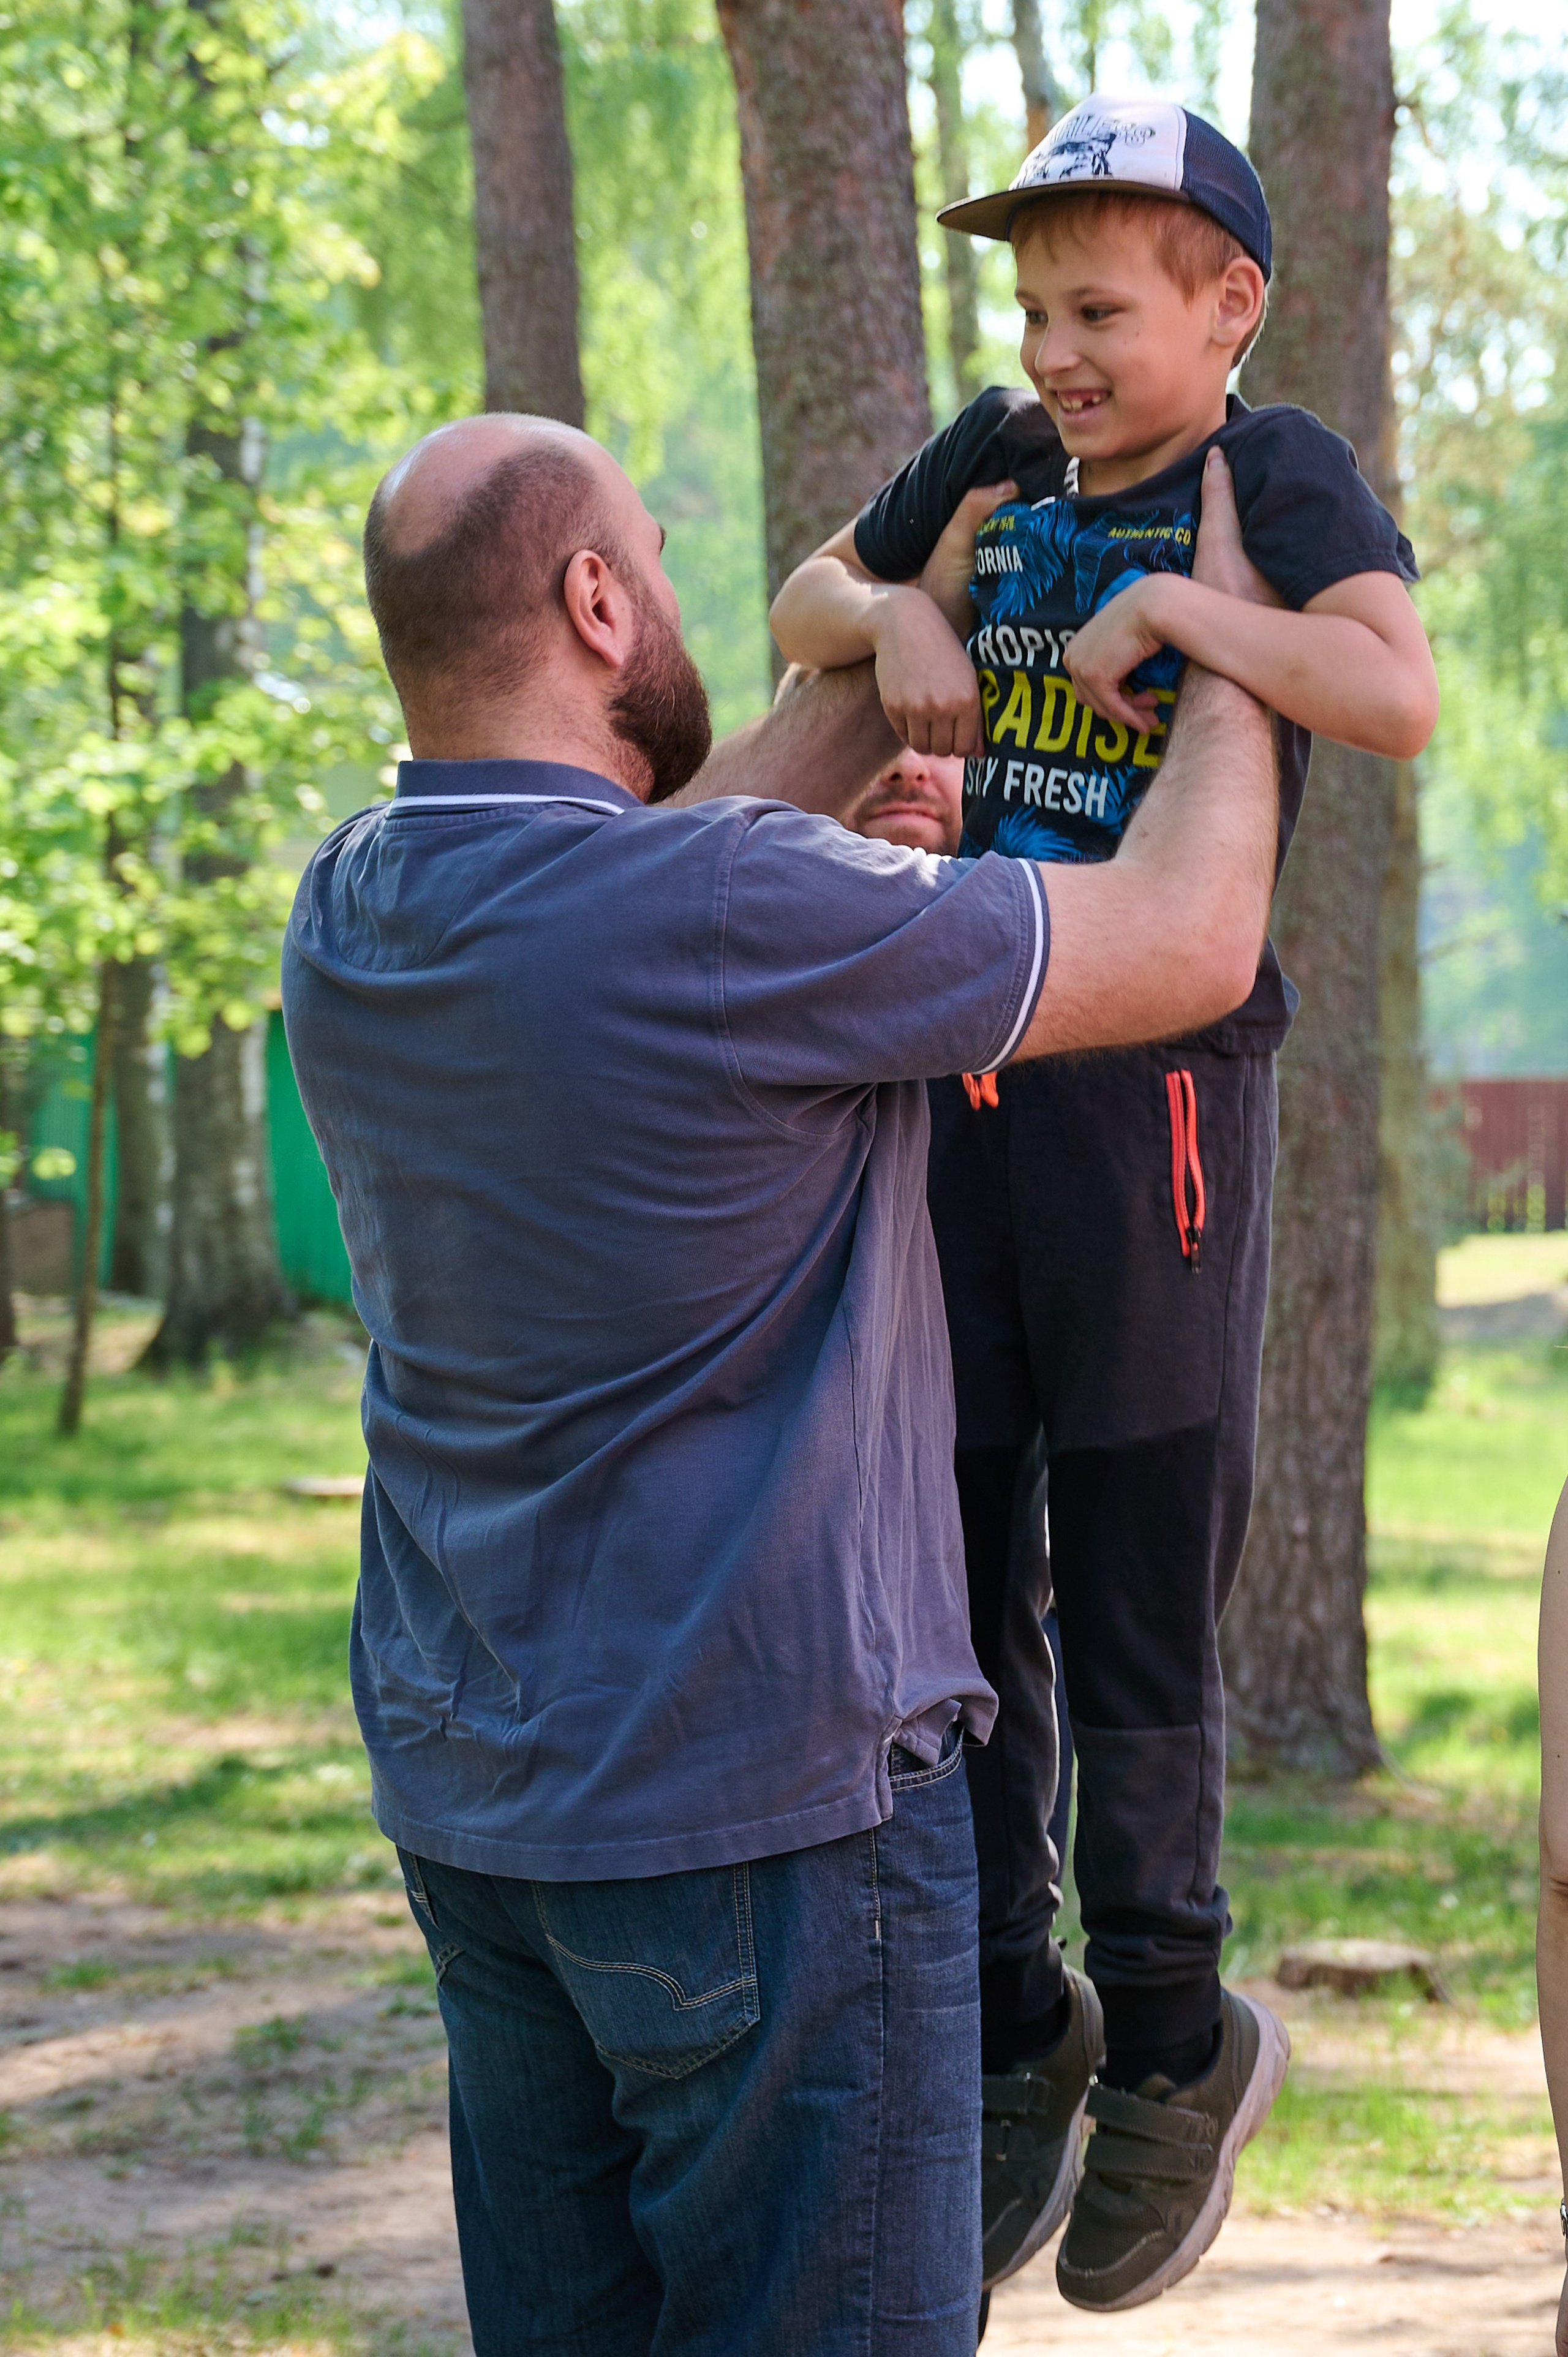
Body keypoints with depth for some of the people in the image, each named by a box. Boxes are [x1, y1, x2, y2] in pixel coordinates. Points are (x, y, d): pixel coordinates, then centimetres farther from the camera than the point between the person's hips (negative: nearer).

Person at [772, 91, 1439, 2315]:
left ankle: (1170, 2036, 16)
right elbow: (806, 599, 22)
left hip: (1156, 1089, -6)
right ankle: (1011, 2022, 23)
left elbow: (1400, 697, -22)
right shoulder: (996, 463, 10)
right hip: (950, 1077, 6)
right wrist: (900, 617, 2)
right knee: (947, 1575, 9)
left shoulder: (1279, 479, -5)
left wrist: (1174, 604, -20)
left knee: (1139, 1590, 0)